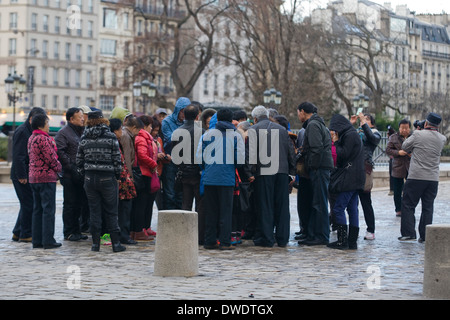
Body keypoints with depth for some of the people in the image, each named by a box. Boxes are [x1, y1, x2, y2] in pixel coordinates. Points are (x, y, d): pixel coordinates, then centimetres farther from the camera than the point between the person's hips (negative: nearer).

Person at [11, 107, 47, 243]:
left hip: (29, 175, 10)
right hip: (22, 176, -10)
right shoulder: (22, 132, -15)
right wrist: (21, 175, -22)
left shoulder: (32, 131, 16)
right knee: (28, 205, -6)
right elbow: (18, 156, -20)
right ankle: (25, 235, 0)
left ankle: (18, 233, 20)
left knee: (27, 204, 13)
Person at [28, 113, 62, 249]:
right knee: (48, 209, -5)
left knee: (37, 210, 12)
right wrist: (59, 168, 1)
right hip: (47, 177, -9)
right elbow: (51, 158, -18)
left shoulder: (31, 139, 15)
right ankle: (48, 241, -4)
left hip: (33, 177, 9)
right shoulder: (43, 139, -16)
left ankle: (37, 240, 13)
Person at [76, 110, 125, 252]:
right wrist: (117, 175, 4)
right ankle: (116, 243, 6)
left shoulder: (84, 138, 2)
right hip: (108, 178, -2)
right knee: (111, 212, 5)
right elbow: (117, 159, -7)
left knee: (94, 211, 9)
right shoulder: (111, 137, -7)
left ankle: (95, 243, 8)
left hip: (90, 178, 2)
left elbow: (79, 160, 6)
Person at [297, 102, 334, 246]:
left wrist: (312, 166, -17)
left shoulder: (313, 125, -10)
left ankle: (322, 237, -4)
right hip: (321, 168, 10)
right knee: (314, 203, 12)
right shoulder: (318, 124, 21)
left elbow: (317, 148, -20)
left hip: (319, 169, -10)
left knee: (320, 203, -6)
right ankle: (312, 235, 15)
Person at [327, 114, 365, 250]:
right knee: (352, 209, 8)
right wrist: (337, 142, 9)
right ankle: (352, 241, 9)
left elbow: (343, 154, -16)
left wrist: (336, 143, -3)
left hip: (349, 178, -10)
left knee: (338, 208, -9)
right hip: (355, 179, 10)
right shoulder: (352, 134, 20)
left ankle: (342, 241, -9)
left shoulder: (350, 135, -11)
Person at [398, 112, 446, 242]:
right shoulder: (442, 139, 4)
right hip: (433, 179, 4)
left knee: (408, 205, 5)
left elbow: (404, 147, 4)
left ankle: (408, 233, 0)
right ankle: (425, 235, 8)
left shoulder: (418, 135, -9)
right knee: (428, 208, 9)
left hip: (416, 177, -4)